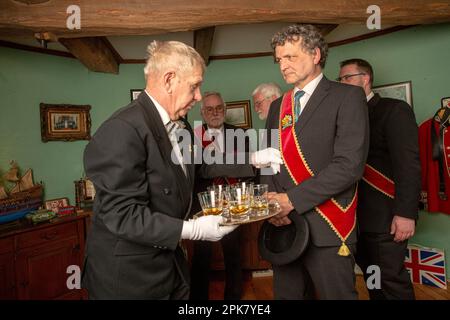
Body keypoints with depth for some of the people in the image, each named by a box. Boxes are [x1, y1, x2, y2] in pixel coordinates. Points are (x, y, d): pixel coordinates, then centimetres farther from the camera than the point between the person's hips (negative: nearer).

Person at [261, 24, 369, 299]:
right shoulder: (277, 106, 14)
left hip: (327, 229, -5)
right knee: (286, 294, 15)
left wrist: (292, 200, -16)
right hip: (283, 225, 6)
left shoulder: (347, 97, -4)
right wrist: (271, 202, -4)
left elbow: (349, 165, -15)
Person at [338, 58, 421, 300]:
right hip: (357, 215, 7)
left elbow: (408, 164, -15)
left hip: (385, 215, -6)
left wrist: (405, 212, -20)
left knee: (391, 279, 3)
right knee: (371, 276, 18)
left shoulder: (394, 110, -6)